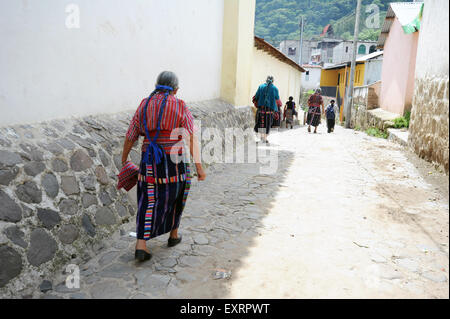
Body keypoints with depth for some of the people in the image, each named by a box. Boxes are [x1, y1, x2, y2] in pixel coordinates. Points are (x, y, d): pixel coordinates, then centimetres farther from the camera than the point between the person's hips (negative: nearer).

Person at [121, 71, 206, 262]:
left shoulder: (144, 106, 7)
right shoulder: (180, 107, -4)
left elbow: (130, 137, 11)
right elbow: (191, 138, -12)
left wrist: (124, 160, 23)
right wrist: (199, 166, -11)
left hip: (149, 161, 3)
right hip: (173, 161, -2)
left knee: (148, 201, 9)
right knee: (174, 197, 19)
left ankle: (141, 245, -1)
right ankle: (173, 235, 35)